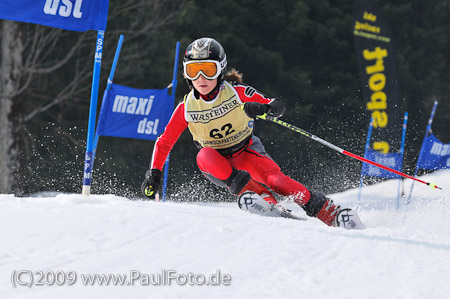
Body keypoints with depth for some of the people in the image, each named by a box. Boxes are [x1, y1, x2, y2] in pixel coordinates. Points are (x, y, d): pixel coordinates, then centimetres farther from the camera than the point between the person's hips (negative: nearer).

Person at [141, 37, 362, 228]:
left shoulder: (237, 92, -15)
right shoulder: (186, 108, -10)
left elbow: (277, 107, -17)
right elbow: (164, 142, 0)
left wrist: (263, 108, -39)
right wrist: (154, 174, -10)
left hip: (246, 152, -2)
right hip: (218, 166, 2)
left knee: (273, 178, -30)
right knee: (205, 155, -33)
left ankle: (326, 211, -25)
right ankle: (255, 194, -35)